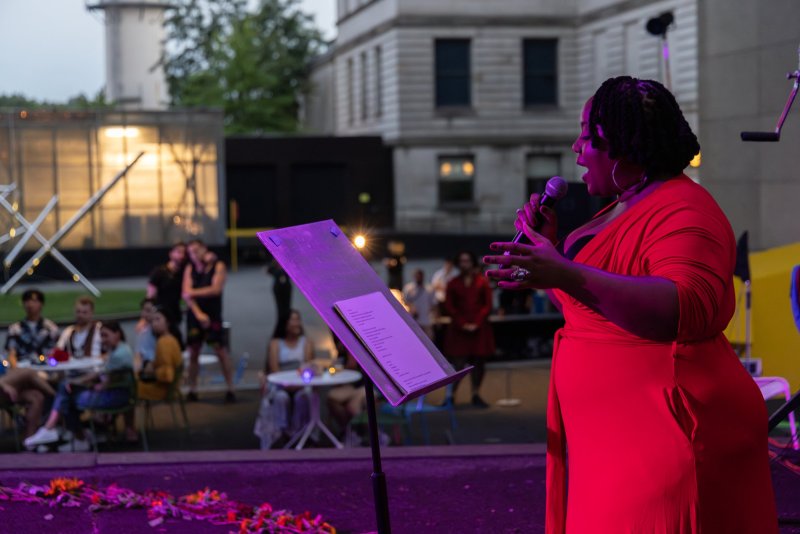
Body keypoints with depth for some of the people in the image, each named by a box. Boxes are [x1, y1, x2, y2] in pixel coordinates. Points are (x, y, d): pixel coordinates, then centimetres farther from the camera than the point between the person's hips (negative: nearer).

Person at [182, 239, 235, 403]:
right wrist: (198, 313, -14)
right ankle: (192, 390, 12)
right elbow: (186, 294, -3)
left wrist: (193, 293, -7)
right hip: (194, 314, 3)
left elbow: (216, 289, -14)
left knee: (221, 351, -5)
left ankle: (230, 389, 0)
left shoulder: (218, 266, -2)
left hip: (213, 315, -3)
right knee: (193, 352, 3)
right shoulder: (189, 268, 6)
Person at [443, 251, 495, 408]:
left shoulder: (482, 281, 6)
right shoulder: (453, 283, 6)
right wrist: (462, 324, -9)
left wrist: (476, 323, -9)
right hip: (459, 330, -1)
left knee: (478, 362, 4)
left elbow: (488, 305, 2)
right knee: (458, 363, -8)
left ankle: (476, 395, 13)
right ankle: (450, 396, -4)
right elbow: (449, 306, 2)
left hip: (479, 329, 1)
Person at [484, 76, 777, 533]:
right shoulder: (621, 210, 17)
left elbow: (691, 309, -31)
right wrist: (549, 246, 11)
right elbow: (587, 306, 27)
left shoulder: (684, 211, -14)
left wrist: (568, 275, -37)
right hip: (611, 431, 9)